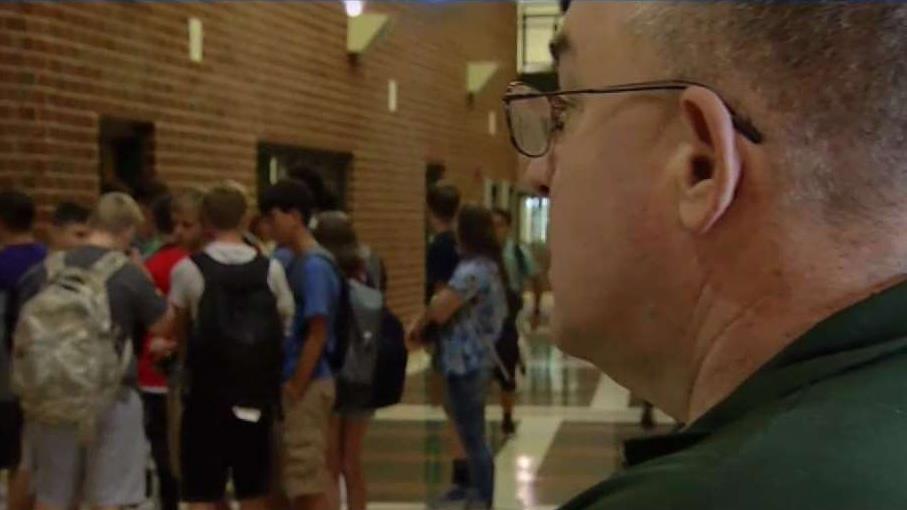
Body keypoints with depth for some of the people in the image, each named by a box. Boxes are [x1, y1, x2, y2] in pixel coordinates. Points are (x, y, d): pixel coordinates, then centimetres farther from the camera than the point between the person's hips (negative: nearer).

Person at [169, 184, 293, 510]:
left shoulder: (188, 269, -6)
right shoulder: (271, 269, 1)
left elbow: (180, 331, 3)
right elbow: (285, 328, 2)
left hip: (208, 392, -3)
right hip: (258, 392, 3)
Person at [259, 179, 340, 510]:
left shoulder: (315, 266, -16)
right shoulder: (294, 262, 11)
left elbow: (317, 335, -18)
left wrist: (295, 388, -15)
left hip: (307, 387, -9)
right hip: (293, 384, 9)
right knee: (297, 483, 15)